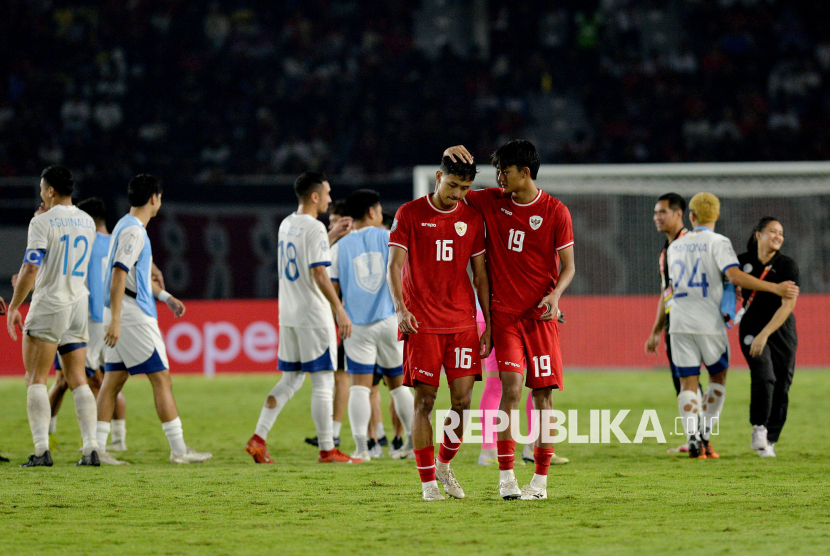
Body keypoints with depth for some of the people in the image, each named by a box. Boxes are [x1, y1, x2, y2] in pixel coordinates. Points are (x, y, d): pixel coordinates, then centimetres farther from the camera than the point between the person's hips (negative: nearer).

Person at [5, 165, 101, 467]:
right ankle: (91, 447, -3)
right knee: (77, 379, 8)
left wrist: (13, 306, -10)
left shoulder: (43, 222, -10)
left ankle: (41, 449, -13)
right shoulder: (86, 222, 10)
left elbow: (31, 268, -17)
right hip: (79, 306, 6)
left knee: (36, 379, -1)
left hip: (49, 306, -6)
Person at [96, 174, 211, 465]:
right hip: (134, 316, -10)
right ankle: (178, 449, -2)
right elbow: (119, 274, -22)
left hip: (120, 319, 10)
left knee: (113, 380, 6)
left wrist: (166, 297, 28)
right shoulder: (133, 231, -14)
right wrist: (115, 320, -26)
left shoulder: (128, 227, 17)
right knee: (161, 379, -4)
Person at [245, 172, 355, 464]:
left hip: (288, 316, 8)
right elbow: (320, 275, -19)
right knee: (323, 382, -2)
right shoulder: (314, 228, -13)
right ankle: (327, 450, -1)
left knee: (290, 380, 14)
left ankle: (258, 438, 5)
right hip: (314, 316, -8)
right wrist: (340, 312, -17)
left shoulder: (286, 225, 13)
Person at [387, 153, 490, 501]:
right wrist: (401, 308, -20)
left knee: (463, 399, -3)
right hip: (422, 324, -3)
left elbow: (480, 274, 13)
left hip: (463, 322, 3)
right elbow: (394, 266, -5)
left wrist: (489, 324, 8)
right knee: (424, 400, -5)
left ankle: (445, 464, 21)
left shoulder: (472, 218, 9)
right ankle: (428, 480, 2)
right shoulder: (409, 214, 0)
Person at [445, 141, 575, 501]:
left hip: (541, 316, -1)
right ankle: (506, 477, -11)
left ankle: (540, 479, 6)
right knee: (511, 387, -13)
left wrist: (554, 295, -18)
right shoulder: (492, 202, 6)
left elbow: (568, 267, 0)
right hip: (505, 313, 1)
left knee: (543, 392, -1)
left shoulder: (555, 212, -2)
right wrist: (448, 157, -1)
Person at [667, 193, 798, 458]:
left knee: (688, 385, 3)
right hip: (709, 324, -3)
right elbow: (735, 276, -21)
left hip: (680, 324, 3)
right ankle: (704, 435, 5)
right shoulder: (718, 243, -6)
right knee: (718, 377, 15)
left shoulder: (675, 247, 11)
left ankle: (692, 439, -14)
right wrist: (775, 288, -22)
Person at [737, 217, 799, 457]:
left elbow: (787, 306, -18)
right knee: (764, 376, -22)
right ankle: (758, 429, -8)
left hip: (781, 330, 1)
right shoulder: (742, 262, -4)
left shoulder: (788, 266, -11)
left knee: (781, 386, 0)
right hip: (752, 328, -1)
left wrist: (764, 334, -26)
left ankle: (769, 440, 14)